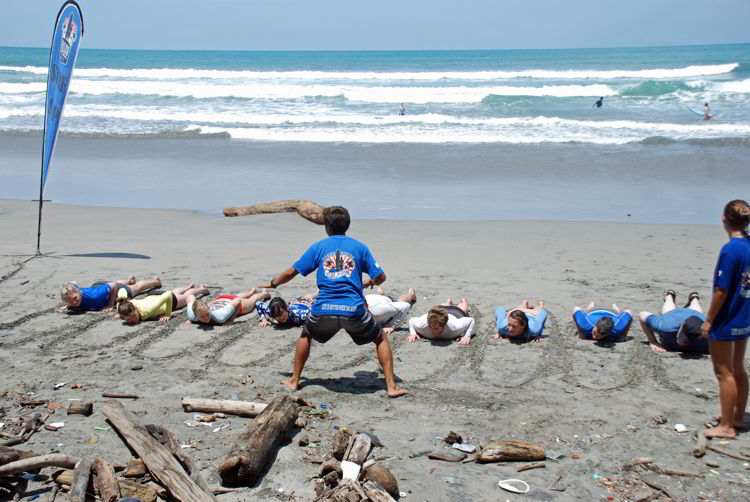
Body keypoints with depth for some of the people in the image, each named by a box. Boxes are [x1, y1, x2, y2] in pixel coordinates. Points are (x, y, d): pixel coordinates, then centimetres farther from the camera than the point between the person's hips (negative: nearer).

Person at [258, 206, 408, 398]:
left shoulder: (318, 248, 12)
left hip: (323, 310, 1)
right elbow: (380, 277, 9)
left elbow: (291, 273, 17)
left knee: (305, 335, 32)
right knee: (381, 339, 21)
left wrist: (272, 284, 35)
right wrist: (369, 283, 33)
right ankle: (391, 386, 11)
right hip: (354, 310, -1)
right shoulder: (360, 247, 11)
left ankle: (294, 380, 34)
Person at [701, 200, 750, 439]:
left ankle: (726, 426, 9)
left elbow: (721, 290, -21)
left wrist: (709, 320, -12)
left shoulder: (730, 249, -21)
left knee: (724, 372, 2)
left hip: (726, 321, -8)